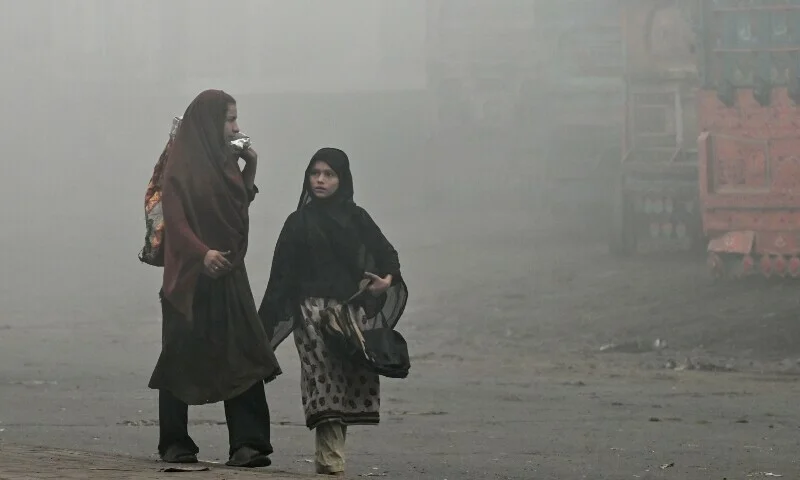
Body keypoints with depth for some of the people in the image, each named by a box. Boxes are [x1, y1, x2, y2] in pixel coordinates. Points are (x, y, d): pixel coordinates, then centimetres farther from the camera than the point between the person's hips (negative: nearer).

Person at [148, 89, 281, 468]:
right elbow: (174, 218, -15)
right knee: (182, 359, 3)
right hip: (189, 276, -6)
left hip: (228, 275, 6)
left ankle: (246, 444, -11)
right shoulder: (181, 165, -7)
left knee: (244, 358, -6)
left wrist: (249, 172, 11)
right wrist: (201, 252, -29)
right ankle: (175, 444, 14)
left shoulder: (225, 161, 14)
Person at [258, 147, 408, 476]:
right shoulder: (299, 223, 8)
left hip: (353, 311, 3)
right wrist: (265, 326, 1)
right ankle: (333, 466, -21)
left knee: (349, 386, -1)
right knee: (326, 384, -14)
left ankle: (326, 463, 7)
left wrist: (387, 279, -5)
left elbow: (386, 254, 18)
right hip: (314, 311, -3)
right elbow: (281, 276, 5)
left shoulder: (356, 218, 14)